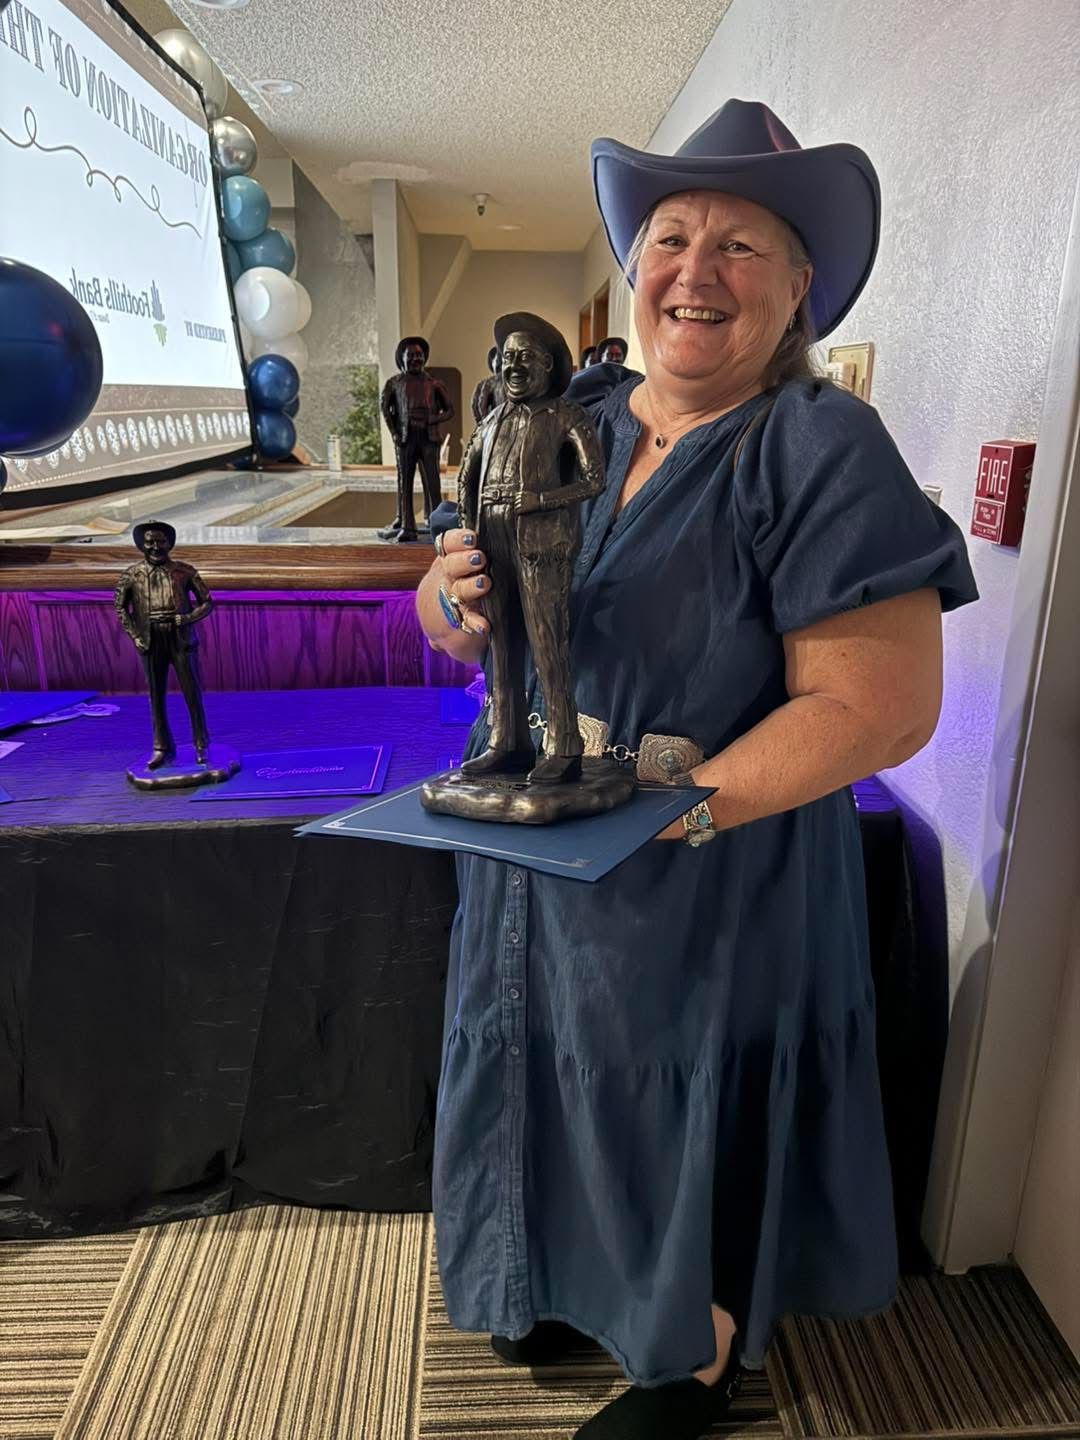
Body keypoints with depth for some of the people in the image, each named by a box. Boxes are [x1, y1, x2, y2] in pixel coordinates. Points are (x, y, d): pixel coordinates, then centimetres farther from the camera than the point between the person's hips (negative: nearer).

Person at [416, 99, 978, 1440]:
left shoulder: (822, 450, -16)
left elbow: (881, 705, -20)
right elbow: (458, 620, 4)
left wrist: (673, 806, -27)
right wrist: (454, 600, -20)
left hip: (717, 888, -5)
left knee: (693, 1123, 16)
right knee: (556, 1082, 25)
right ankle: (572, 1278, 57)